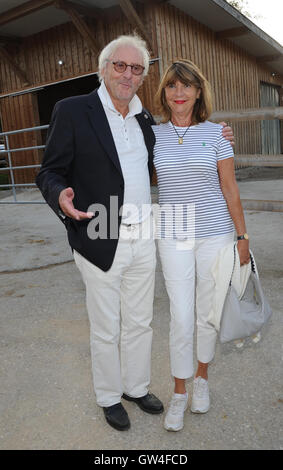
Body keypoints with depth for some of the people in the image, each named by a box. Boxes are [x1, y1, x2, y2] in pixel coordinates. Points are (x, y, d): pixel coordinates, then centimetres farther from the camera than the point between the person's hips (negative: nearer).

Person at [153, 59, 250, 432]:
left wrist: (242, 237, 1)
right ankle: (180, 393, 22)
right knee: (181, 317, 1)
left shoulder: (215, 133, -1)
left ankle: (202, 377, 37)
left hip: (214, 234, 0)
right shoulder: (154, 134, 2)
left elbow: (230, 189, 0)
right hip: (173, 236, 0)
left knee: (208, 313, 11)